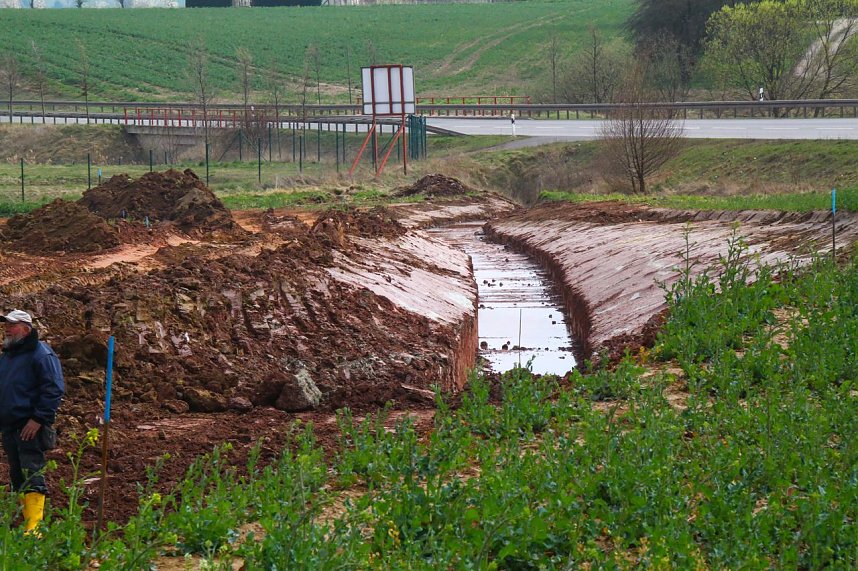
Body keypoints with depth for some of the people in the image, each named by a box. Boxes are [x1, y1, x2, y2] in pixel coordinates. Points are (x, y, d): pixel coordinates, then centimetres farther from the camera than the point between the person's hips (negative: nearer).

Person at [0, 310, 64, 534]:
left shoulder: (41, 354, -6)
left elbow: (54, 389, -13)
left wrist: (38, 419, -19)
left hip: (30, 428, -8)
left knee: (32, 476, -14)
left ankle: (33, 528, -20)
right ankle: (26, 522, 15)